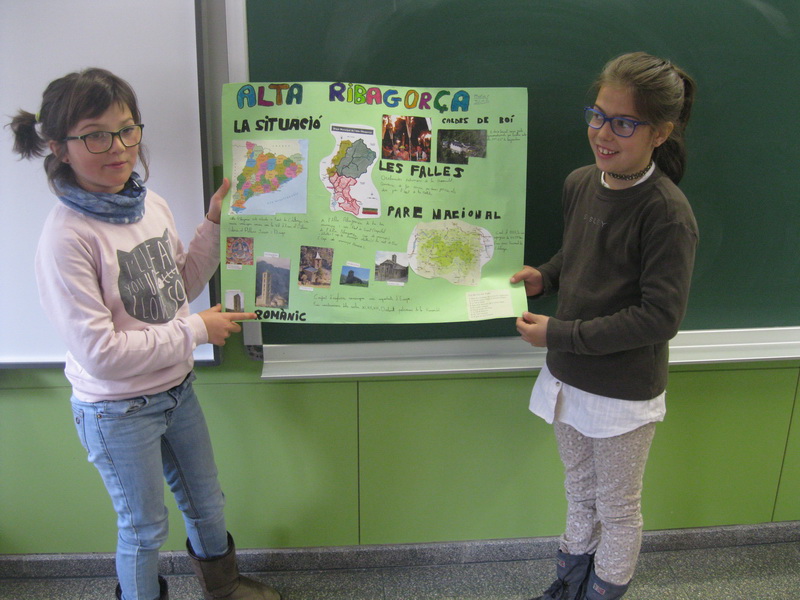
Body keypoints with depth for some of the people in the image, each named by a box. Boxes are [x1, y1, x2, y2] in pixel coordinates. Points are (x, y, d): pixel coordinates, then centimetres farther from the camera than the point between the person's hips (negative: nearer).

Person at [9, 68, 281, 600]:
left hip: (177, 388, 7)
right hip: (118, 411, -7)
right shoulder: (67, 237, -26)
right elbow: (100, 354, -27)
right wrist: (196, 330, -21)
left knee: (206, 500, 26)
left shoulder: (151, 203, -4)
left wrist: (215, 225, -2)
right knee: (145, 528, 15)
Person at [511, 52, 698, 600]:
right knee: (580, 490, 27)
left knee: (617, 506, 18)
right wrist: (544, 277, -5)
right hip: (569, 376, 7)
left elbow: (660, 318, -25)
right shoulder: (579, 183, -3)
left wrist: (559, 334, -22)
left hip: (623, 392, -6)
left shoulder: (667, 214, -24)